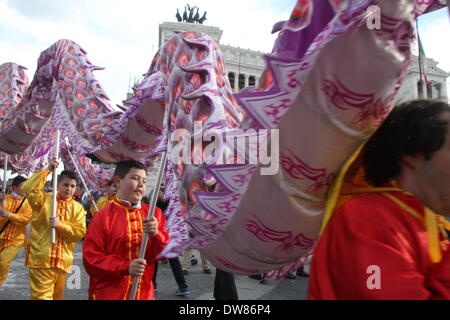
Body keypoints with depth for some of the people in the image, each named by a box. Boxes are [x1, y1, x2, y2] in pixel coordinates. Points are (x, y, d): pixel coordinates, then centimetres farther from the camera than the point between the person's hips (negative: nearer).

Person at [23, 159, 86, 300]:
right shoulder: (44, 199, 1)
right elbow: (28, 188, -18)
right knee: (42, 296, -5)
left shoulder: (78, 208, 5)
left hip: (62, 261, 3)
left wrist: (60, 225, -17)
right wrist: (48, 170, -18)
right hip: (40, 259, -3)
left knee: (57, 296, 18)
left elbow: (80, 233, -4)